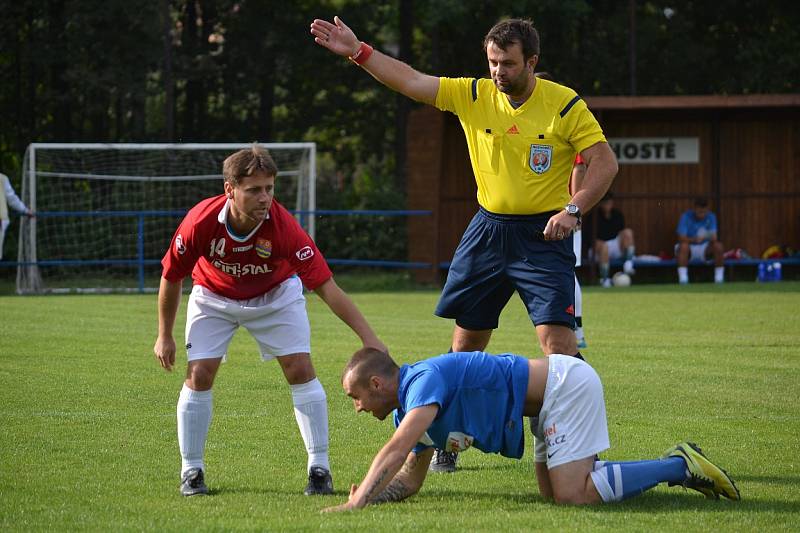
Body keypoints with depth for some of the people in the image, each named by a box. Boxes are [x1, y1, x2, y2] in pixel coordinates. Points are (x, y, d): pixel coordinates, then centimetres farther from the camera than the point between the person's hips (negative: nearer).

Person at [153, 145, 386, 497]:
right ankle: (191, 471, 5)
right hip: (214, 296, 0)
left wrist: (368, 337, -43)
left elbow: (326, 287, -35)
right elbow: (171, 278, -14)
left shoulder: (283, 226, -36)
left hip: (275, 294, 0)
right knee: (199, 375, -10)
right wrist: (164, 336, -6)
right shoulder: (200, 223, -33)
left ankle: (319, 467, -2)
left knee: (300, 370, -12)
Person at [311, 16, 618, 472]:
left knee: (558, 340, -15)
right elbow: (411, 81, -2)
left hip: (543, 236, -4)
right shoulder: (473, 96, 0)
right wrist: (358, 52, -10)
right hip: (488, 230, 4)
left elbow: (605, 162, -8)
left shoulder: (565, 105, -10)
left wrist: (573, 210, -20)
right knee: (466, 340, 9)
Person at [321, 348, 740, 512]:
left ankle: (680, 466, -6)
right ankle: (676, 466, 16)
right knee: (552, 491, 12)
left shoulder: (423, 381, -20)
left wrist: (357, 504, -38)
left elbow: (396, 450, -35)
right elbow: (409, 480, 15)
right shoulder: (410, 406, 11)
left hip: (566, 384, -10)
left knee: (573, 495, -17)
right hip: (556, 388, 10)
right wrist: (368, 496, -4)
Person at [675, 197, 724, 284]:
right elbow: (681, 238, -21)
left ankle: (719, 277, -18)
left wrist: (712, 237, -38)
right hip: (689, 250, -2)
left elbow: (714, 238, -13)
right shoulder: (686, 217, -14)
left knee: (718, 246, -27)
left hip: (705, 250, 2)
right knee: (683, 246, -36)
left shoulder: (711, 217, -6)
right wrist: (694, 239, -39)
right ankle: (682, 277, -39)